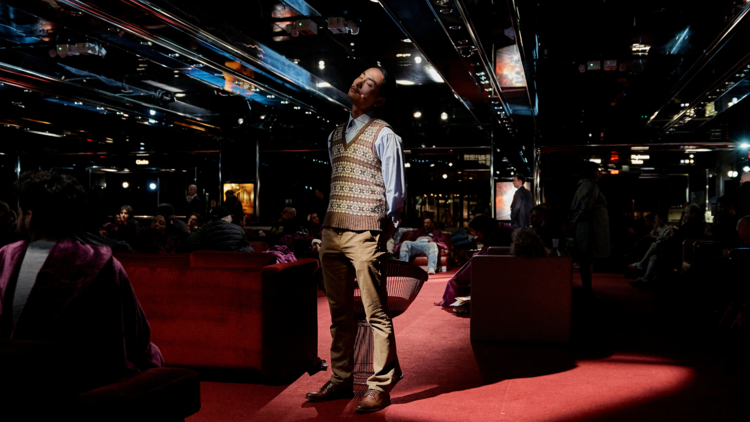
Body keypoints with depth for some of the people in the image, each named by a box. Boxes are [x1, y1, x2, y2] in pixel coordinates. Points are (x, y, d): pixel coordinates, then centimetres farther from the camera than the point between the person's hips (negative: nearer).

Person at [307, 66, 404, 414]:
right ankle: (340, 380, 23)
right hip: (332, 232, 7)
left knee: (376, 314, -2)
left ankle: (380, 386, 6)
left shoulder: (383, 135, -1)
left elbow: (395, 192, -2)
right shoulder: (335, 135, 19)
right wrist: (329, 222, 16)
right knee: (339, 313, 12)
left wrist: (385, 230, -3)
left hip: (365, 234, -6)